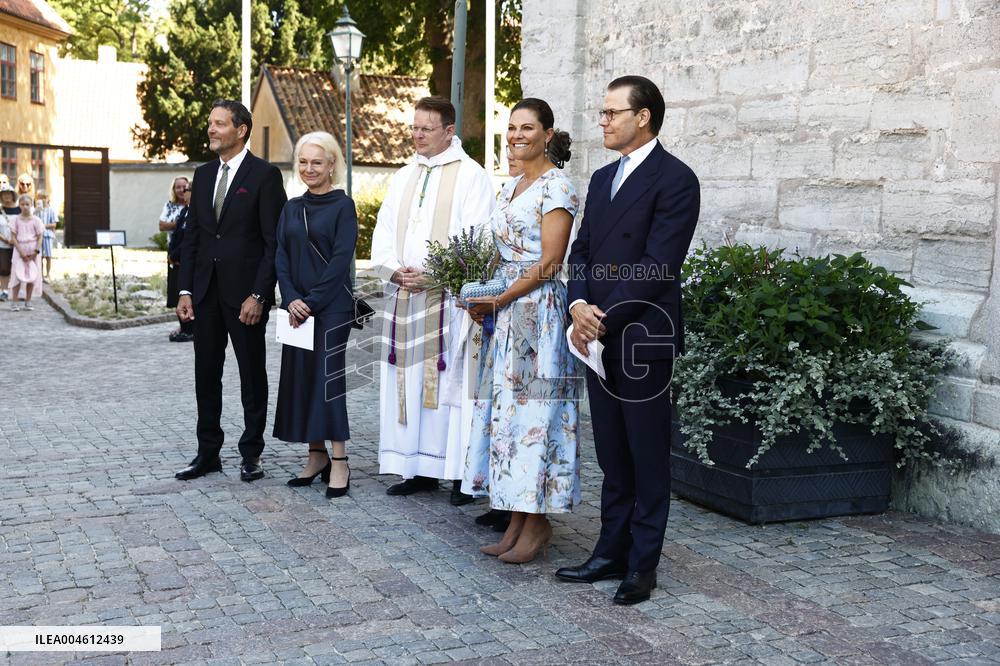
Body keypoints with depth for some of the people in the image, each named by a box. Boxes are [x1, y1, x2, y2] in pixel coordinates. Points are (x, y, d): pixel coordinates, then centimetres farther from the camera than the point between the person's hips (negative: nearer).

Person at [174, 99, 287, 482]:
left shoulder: (265, 175, -7)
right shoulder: (203, 174, 12)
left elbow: (274, 242, -11)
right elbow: (191, 236, 13)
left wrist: (258, 296, -16)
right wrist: (185, 290, 5)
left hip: (245, 293, -6)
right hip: (206, 292, 6)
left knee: (252, 376, 5)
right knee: (206, 375, 10)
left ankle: (251, 454, 15)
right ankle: (208, 453, 20)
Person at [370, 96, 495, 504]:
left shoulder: (470, 176, -2)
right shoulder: (403, 178, 17)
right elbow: (383, 234, 13)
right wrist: (396, 271, -5)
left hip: (448, 297, -6)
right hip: (405, 297, 6)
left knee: (452, 382, -5)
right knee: (409, 382, 6)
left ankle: (462, 473, 0)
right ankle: (419, 469, 13)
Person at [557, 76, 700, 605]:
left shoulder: (674, 180, -9)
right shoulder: (603, 179, 17)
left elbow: (657, 266, -16)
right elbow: (582, 250, 15)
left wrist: (605, 321, -15)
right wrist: (579, 305, -4)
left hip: (642, 338, -8)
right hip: (598, 339, 8)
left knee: (647, 456, 3)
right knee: (612, 456, 14)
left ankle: (643, 564, 12)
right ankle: (612, 552, 23)